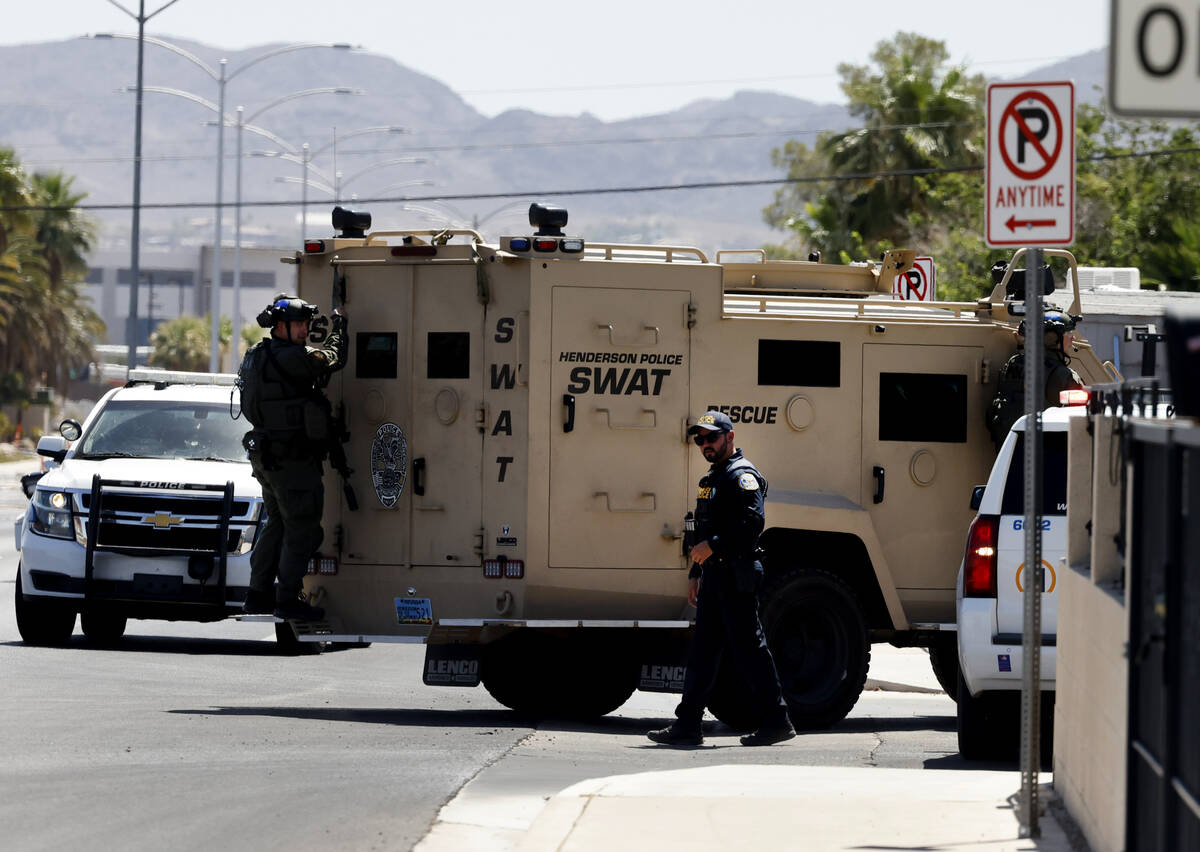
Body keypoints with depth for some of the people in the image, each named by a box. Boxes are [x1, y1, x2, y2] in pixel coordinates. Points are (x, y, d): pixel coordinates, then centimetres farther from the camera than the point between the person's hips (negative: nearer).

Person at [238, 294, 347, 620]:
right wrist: (338, 328, 11)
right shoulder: (290, 358, -18)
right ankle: (288, 599, -1)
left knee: (278, 523, 19)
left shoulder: (256, 356, 11)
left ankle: (258, 594, 22)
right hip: (291, 459, -10)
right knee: (301, 528, -3)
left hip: (264, 455, 10)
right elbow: (333, 359, -6)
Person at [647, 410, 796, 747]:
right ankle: (687, 724, 7)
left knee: (749, 649, -7)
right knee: (703, 651, 7)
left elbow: (752, 523, -22)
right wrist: (696, 573, 24)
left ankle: (777, 720, -1)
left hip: (736, 576, -10)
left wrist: (713, 546, -22)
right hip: (714, 577, 10)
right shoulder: (711, 479, 22)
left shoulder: (742, 475, -9)